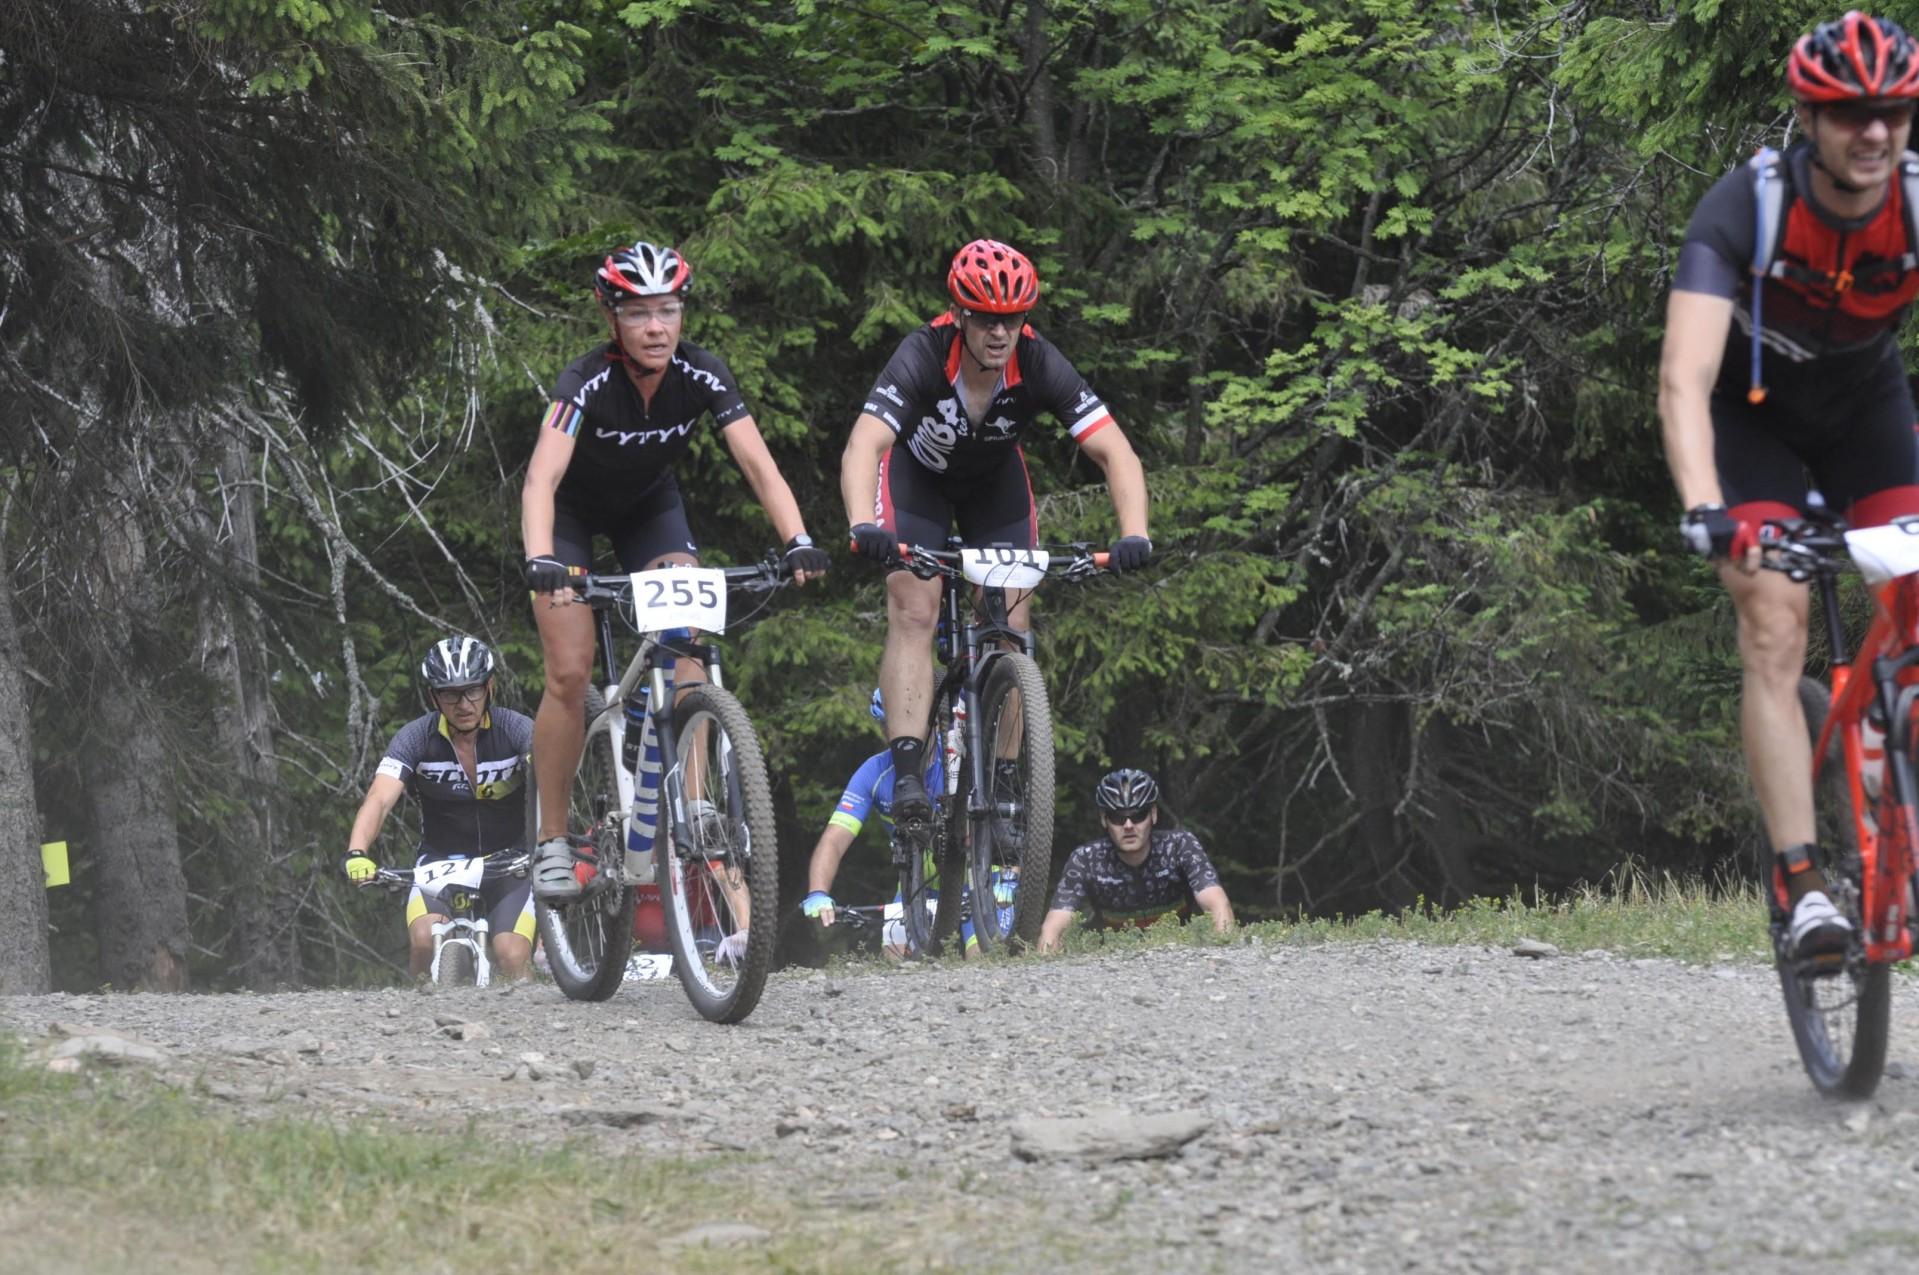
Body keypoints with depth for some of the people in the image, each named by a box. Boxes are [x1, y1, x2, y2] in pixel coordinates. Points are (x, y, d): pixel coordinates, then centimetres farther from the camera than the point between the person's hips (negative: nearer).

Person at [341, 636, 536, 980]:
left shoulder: (516, 730, -13)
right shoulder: (416, 738, -12)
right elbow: (379, 800, -24)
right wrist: (356, 854, -43)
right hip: (440, 861, 1)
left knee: (511, 958, -22)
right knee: (424, 939, -27)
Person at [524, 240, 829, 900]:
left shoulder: (702, 376, -24)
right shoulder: (587, 381, -34)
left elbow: (757, 464, -29)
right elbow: (543, 477, -46)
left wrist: (798, 541, -45)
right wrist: (540, 560, -63)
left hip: (649, 505, 3)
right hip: (571, 508, -3)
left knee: (686, 648, -17)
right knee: (570, 673, -14)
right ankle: (553, 841, -3)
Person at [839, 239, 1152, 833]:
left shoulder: (1040, 365, -32)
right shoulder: (923, 357, -37)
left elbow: (1116, 454, -35)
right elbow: (862, 449, -48)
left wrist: (1134, 535, -51)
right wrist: (864, 526, -67)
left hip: (994, 480, 2)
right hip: (917, 473, -2)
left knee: (1010, 627, -5)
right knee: (914, 615, -19)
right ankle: (907, 772, -25)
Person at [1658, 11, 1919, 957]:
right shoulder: (1743, 209, -33)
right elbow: (1684, 379, -42)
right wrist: (1703, 508, -58)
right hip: (1755, 408, -3)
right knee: (1775, 631, -17)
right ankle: (1803, 889, -20)